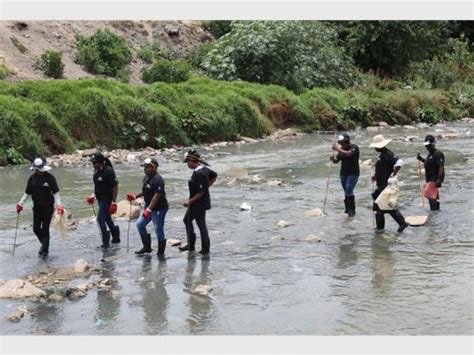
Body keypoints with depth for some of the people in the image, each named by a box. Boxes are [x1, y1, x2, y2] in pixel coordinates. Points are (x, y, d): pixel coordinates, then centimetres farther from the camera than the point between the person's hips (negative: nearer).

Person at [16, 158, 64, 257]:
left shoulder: (50, 178, -11)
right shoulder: (32, 178, 1)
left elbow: (56, 193, -11)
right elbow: (27, 193, 10)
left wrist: (59, 205, -21)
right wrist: (20, 204, 8)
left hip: (48, 207, -4)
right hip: (37, 206, 4)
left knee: (45, 228, -3)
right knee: (36, 228, 6)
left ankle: (44, 250, 4)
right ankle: (45, 244, 29)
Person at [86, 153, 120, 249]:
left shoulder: (108, 171, -19)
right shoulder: (96, 171, 6)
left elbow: (115, 186, -19)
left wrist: (113, 201, -20)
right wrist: (93, 195, 8)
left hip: (107, 199, -9)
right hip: (100, 199, 9)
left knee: (101, 218, -12)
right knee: (107, 218, 17)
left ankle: (106, 242, -5)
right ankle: (116, 238, 31)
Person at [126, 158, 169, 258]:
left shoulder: (158, 180, -22)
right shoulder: (146, 177, 7)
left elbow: (156, 196, -29)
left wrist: (149, 209, -34)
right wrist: (135, 196, 11)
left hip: (159, 208, -10)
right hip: (148, 206, 10)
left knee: (158, 229, -2)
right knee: (140, 224, 9)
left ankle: (161, 252, 14)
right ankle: (147, 247, 22)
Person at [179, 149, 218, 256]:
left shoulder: (198, 174, -26)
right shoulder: (204, 168, 3)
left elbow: (201, 192, -27)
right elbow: (214, 176, 18)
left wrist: (190, 201, -18)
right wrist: (207, 186, 15)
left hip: (199, 203, -10)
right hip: (197, 203, 10)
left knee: (201, 225, 1)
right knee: (187, 220, 20)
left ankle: (205, 249, 12)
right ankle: (190, 245, 27)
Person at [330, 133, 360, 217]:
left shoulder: (354, 147, -11)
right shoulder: (341, 149, 8)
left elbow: (348, 153, -31)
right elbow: (336, 161, 10)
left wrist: (337, 149, -30)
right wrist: (333, 159, -13)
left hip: (353, 173, -6)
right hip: (343, 173, 6)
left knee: (349, 191, -15)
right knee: (346, 192, 10)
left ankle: (352, 210, -7)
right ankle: (348, 208, 22)